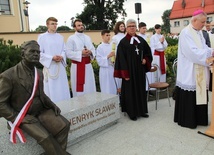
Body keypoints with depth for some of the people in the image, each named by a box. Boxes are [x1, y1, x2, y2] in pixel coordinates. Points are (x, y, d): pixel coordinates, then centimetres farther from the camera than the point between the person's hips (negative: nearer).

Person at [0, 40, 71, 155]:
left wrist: (52, 105, 0)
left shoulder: (39, 73, 6)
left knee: (64, 125, -14)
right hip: (23, 115, -6)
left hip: (42, 110, 6)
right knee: (45, 137, -25)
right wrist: (18, 118, -18)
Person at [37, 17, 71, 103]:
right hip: (49, 66, -4)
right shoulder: (42, 37, -1)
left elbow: (64, 50, 12)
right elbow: (39, 52, -5)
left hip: (60, 66, 4)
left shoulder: (60, 37, 11)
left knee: (62, 89, 8)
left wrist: (61, 57, -9)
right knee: (51, 90, 0)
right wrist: (52, 58, -16)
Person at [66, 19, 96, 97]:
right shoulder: (71, 38, -3)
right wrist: (81, 53, -19)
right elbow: (68, 53, -11)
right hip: (77, 66, -5)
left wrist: (90, 52, -10)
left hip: (88, 65, 5)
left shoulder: (87, 38, 15)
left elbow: (93, 49, 13)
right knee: (79, 88, 1)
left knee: (90, 87, 12)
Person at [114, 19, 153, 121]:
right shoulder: (123, 42, -6)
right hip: (130, 70, -5)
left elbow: (148, 52, 18)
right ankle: (132, 112, 14)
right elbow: (121, 59, -11)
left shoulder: (141, 40, 9)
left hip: (140, 69, 5)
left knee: (141, 89, 12)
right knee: (130, 90, 3)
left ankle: (142, 110, 26)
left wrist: (145, 59, -2)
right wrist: (125, 73, -16)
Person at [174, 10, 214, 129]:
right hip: (189, 72, -8)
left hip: (199, 72, 8)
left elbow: (203, 47, 12)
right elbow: (193, 52, -20)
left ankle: (198, 118, 26)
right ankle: (187, 120, 15)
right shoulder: (186, 33, -13)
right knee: (189, 97, 1)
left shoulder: (199, 32, 13)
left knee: (199, 95, 12)